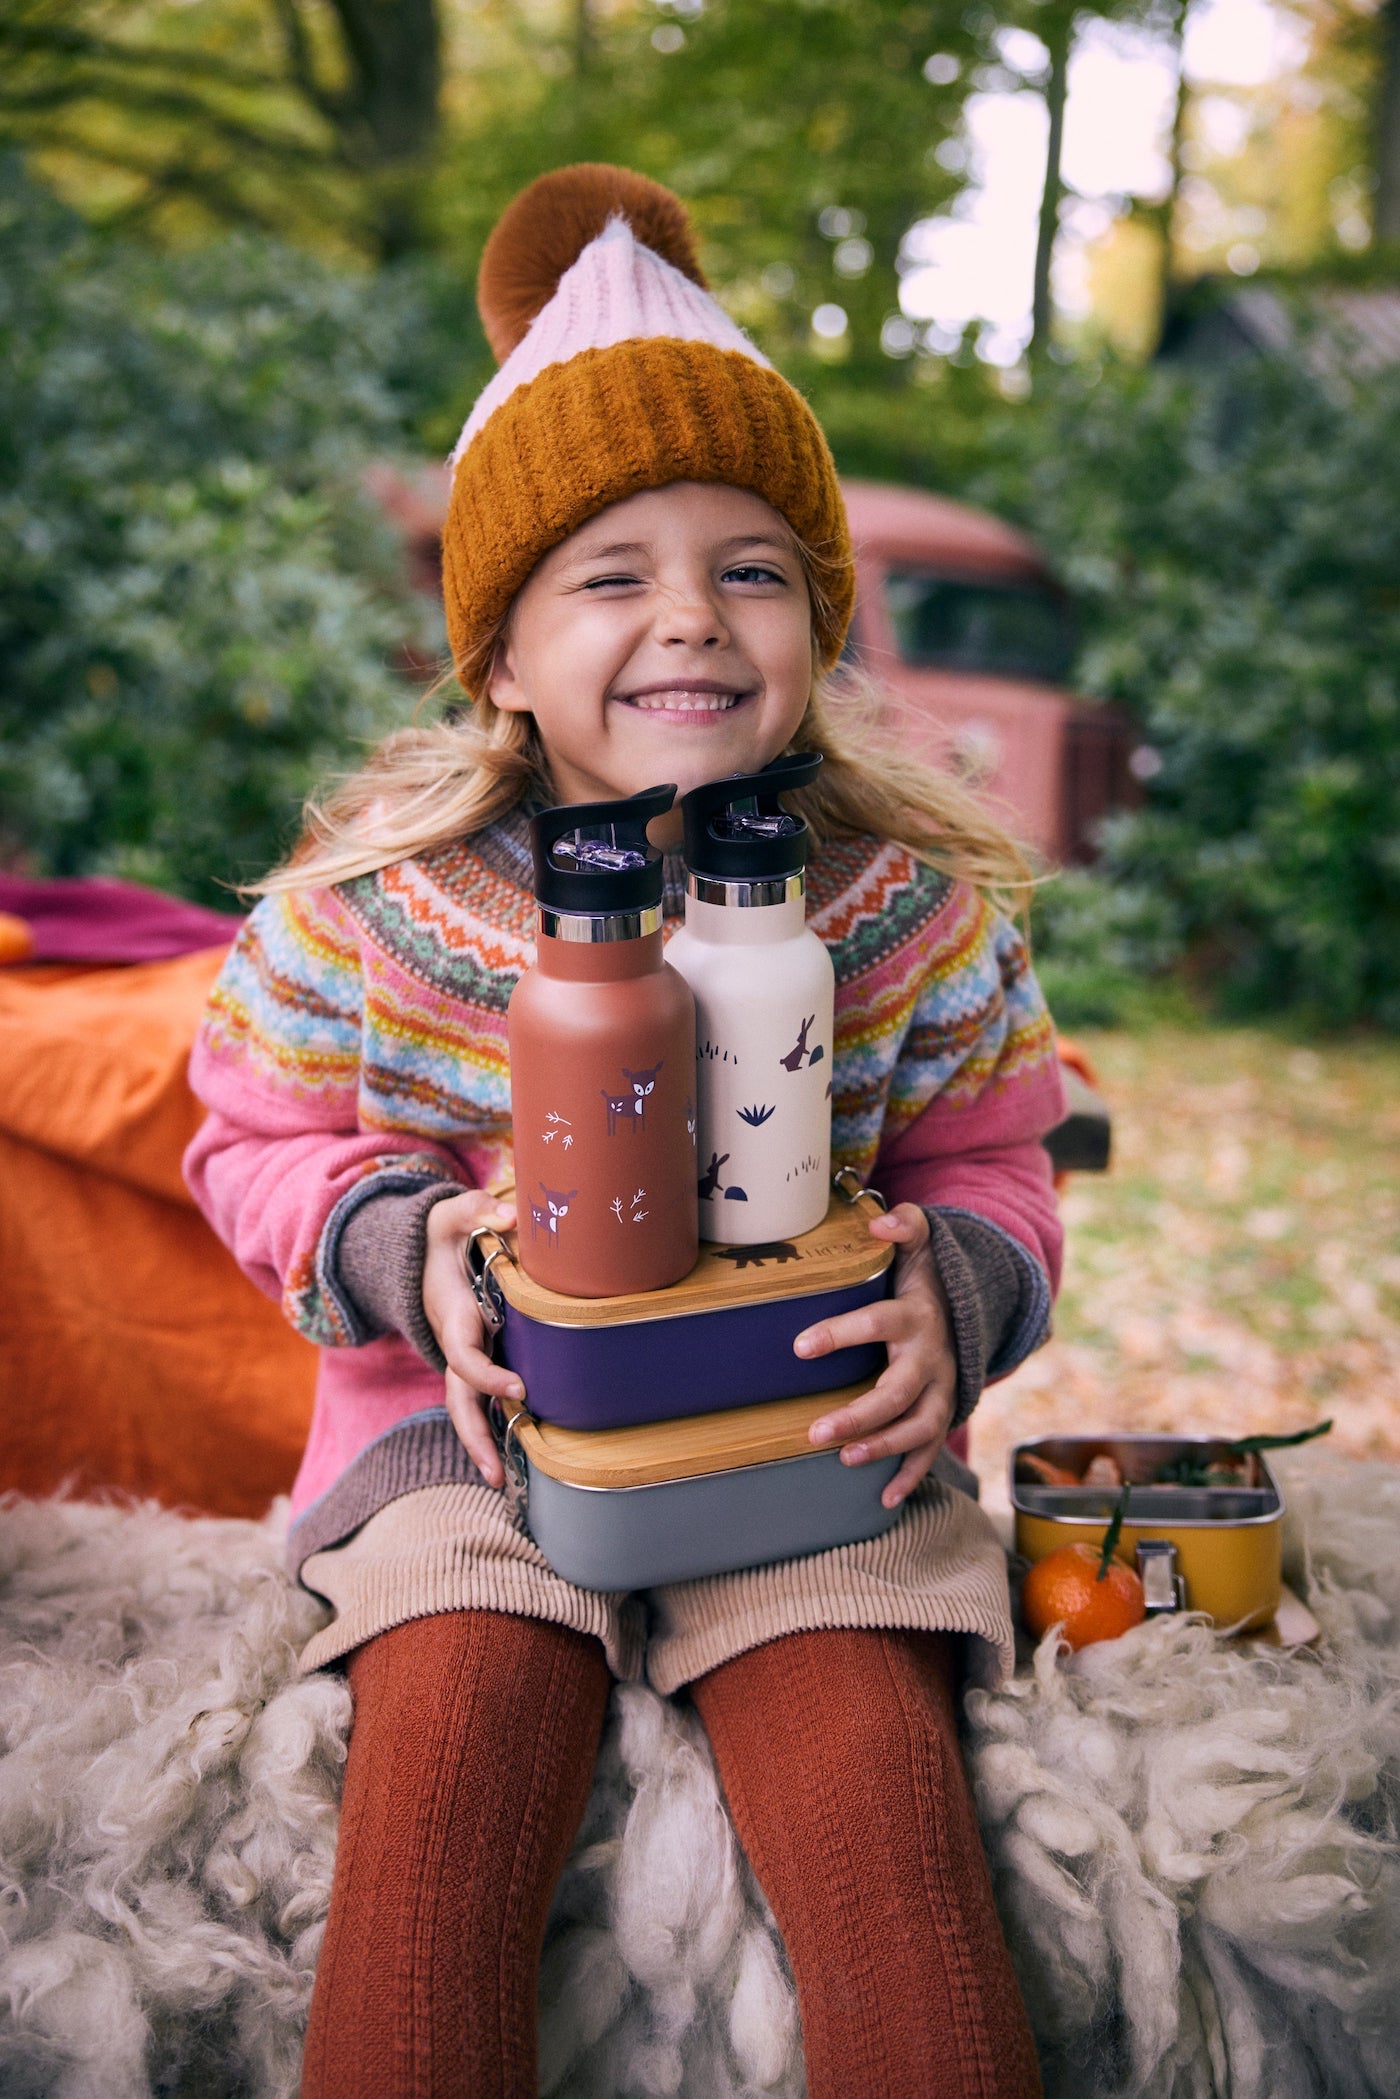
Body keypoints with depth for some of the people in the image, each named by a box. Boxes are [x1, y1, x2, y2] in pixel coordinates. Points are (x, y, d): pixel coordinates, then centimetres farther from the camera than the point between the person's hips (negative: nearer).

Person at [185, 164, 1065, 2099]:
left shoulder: (911, 906, -6)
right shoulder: (377, 896, -7)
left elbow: (986, 1163, 6)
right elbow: (258, 1138, 6)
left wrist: (952, 1297, -17)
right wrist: (402, 1247, -15)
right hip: (476, 1427, 1)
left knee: (877, 1784, -19)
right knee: (442, 1747, -22)